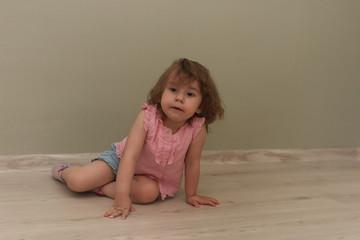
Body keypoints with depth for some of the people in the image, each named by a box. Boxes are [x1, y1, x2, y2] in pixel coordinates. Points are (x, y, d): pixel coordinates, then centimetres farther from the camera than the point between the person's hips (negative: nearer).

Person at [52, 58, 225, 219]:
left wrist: (191, 195, 0)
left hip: (151, 176, 1)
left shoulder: (197, 129, -26)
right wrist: (122, 195, -42)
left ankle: (102, 186, -12)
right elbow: (130, 156, -34)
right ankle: (63, 170, 24)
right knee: (76, 181, -13)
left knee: (149, 192, -35)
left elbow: (192, 163, -11)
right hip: (121, 159, -1)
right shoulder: (147, 116, -30)